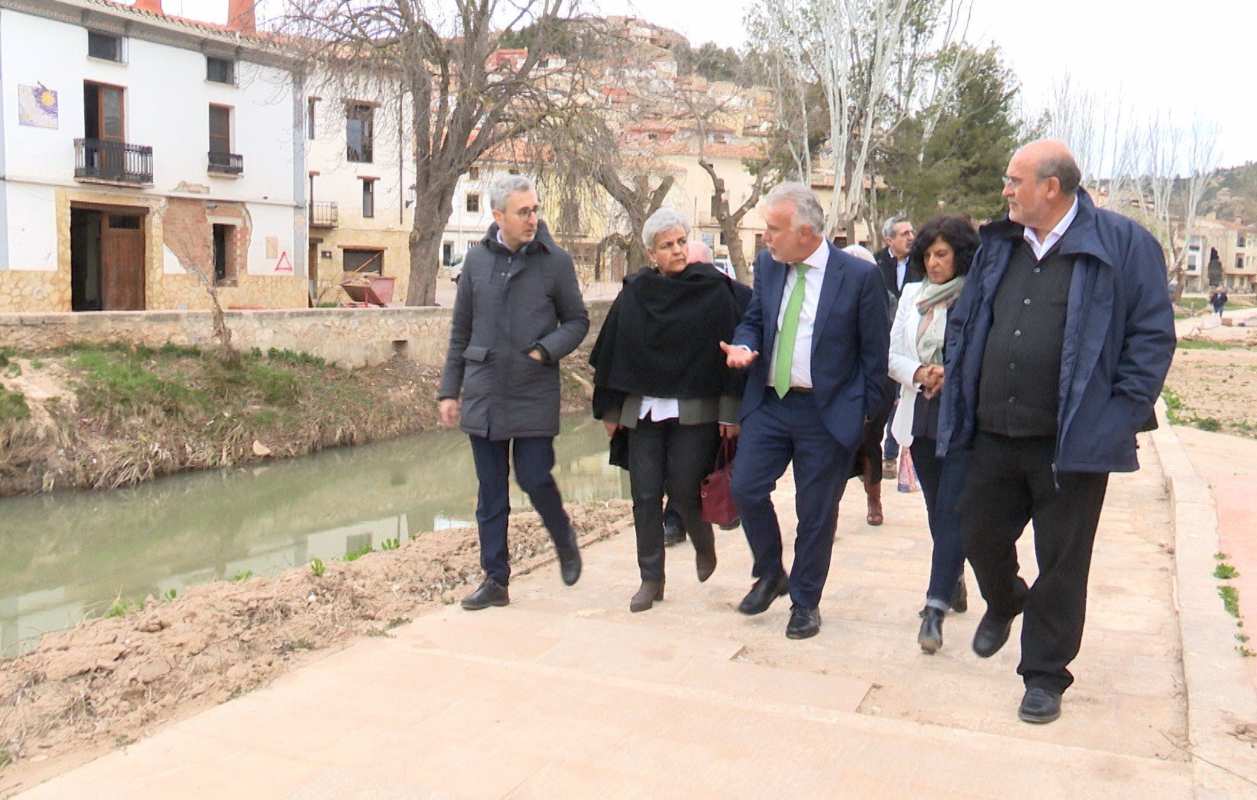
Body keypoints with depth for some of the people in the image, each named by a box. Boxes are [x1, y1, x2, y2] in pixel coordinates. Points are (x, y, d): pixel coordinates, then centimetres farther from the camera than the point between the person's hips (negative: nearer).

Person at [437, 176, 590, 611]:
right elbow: (461, 330, 10)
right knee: (491, 492, 7)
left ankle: (564, 539, 29)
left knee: (534, 478, -3)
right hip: (483, 394, 3)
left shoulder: (556, 261, -3)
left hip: (535, 394, -3)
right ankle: (495, 580, 18)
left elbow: (577, 321, 4)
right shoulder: (477, 259, 4)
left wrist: (546, 350, -14)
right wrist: (449, 389, 8)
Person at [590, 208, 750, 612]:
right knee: (645, 495, 3)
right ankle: (651, 579, 16)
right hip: (642, 409, 3)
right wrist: (610, 409, 9)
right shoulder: (633, 294, 5)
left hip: (694, 410, -3)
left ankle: (704, 544, 30)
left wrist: (730, 411, -8)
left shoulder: (715, 291, -3)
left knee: (683, 490, -3)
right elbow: (612, 352, 9)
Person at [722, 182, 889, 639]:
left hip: (827, 412, -4)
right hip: (768, 402, 4)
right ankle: (770, 574, 26)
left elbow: (874, 350, -3)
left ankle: (805, 602, 24)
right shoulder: (766, 265, 4)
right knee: (746, 490, 0)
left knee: (816, 512, 5)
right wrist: (744, 346, -6)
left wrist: (866, 412, -3)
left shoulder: (859, 276, -10)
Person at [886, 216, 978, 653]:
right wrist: (919, 374, -10)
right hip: (920, 415, 6)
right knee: (937, 507, 16)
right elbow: (893, 354, 9)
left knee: (952, 510, -8)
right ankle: (953, 580, 35)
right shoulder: (912, 295, 10)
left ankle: (935, 608, -8)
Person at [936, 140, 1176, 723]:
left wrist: (1120, 417, -11)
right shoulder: (998, 245, 10)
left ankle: (1044, 674, 22)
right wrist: (956, 379, 8)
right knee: (981, 536, 16)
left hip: (1071, 442, -5)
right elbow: (963, 320, 21)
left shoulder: (1123, 244, -6)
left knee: (1061, 562, 6)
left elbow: (1152, 336, -6)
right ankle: (1003, 604, 48)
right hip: (993, 435, 5)